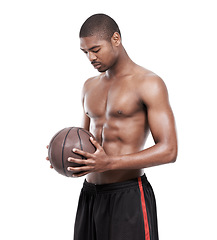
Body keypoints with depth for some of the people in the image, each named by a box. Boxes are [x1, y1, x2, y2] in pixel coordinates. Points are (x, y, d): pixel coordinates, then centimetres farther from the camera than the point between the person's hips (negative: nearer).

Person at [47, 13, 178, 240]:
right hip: (89, 196, 6)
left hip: (128, 196, -6)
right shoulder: (90, 86, 14)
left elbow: (168, 150, -14)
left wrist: (109, 163, -22)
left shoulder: (148, 83, -8)